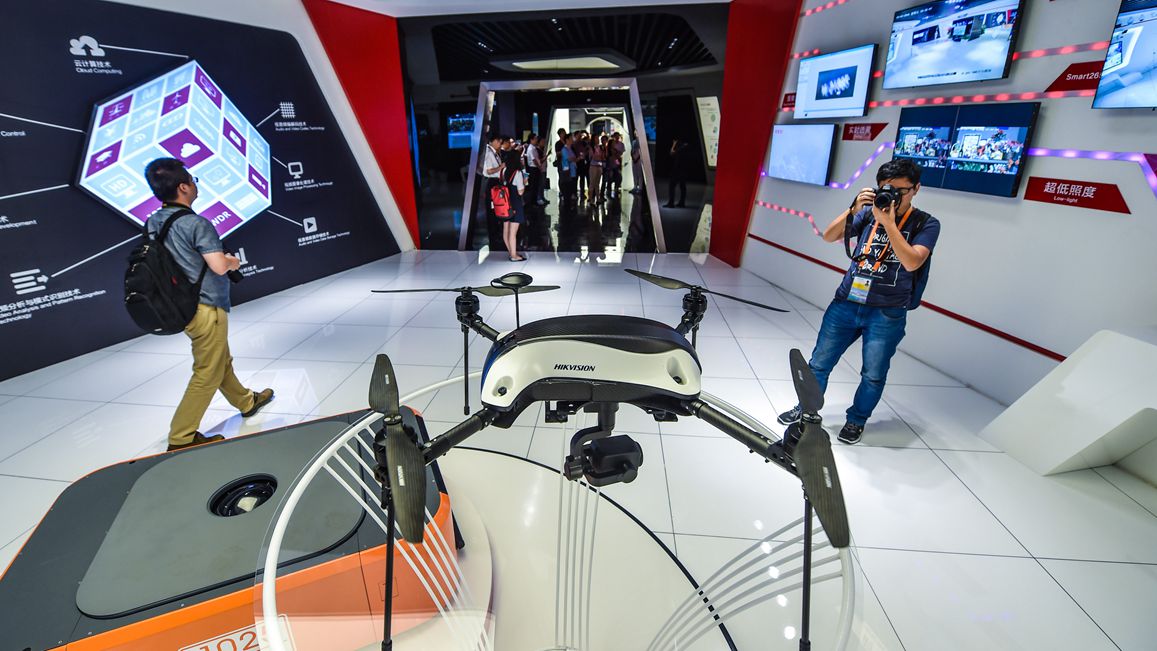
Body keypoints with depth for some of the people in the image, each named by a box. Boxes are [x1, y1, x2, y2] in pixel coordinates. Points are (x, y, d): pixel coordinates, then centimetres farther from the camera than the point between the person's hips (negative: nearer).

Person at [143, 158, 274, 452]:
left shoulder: (153, 222, 5)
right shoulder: (196, 224, -20)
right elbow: (219, 266, -24)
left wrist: (223, 259, 10)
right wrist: (232, 261, -2)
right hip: (207, 308, -9)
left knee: (222, 361, 24)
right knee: (207, 374, 3)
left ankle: (246, 402, 43)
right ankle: (181, 438, 10)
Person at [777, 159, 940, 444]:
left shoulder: (926, 224, -1)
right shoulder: (869, 212, 6)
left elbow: (912, 262, -17)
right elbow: (829, 236, -2)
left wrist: (888, 223, -21)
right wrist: (853, 209, -16)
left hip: (887, 314, -2)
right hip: (845, 303, 2)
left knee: (873, 375, 7)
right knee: (819, 364, 7)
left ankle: (857, 419, 29)